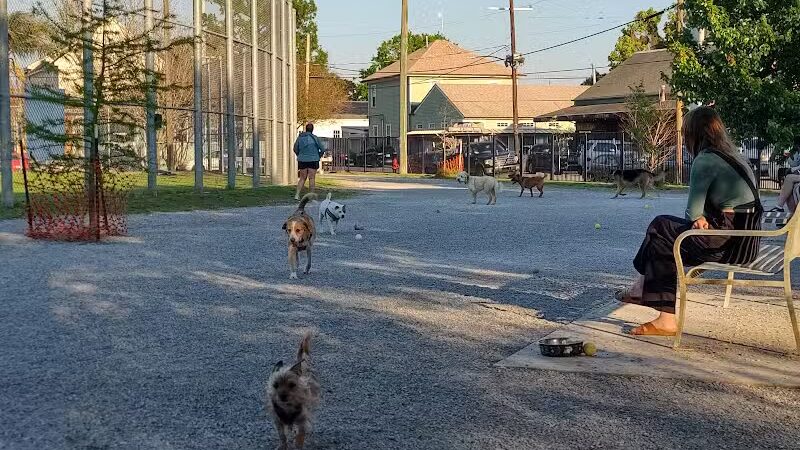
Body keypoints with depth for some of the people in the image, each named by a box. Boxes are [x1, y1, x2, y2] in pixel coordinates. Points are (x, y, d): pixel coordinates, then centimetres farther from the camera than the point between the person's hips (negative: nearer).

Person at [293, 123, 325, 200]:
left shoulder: (300, 137, 1)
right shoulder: (315, 138, -6)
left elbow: (295, 149, 8)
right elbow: (322, 149, -2)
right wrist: (318, 156, 16)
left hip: (302, 161, 3)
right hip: (313, 160, -3)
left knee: (302, 178, 10)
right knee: (312, 178, 3)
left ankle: (297, 194, -2)